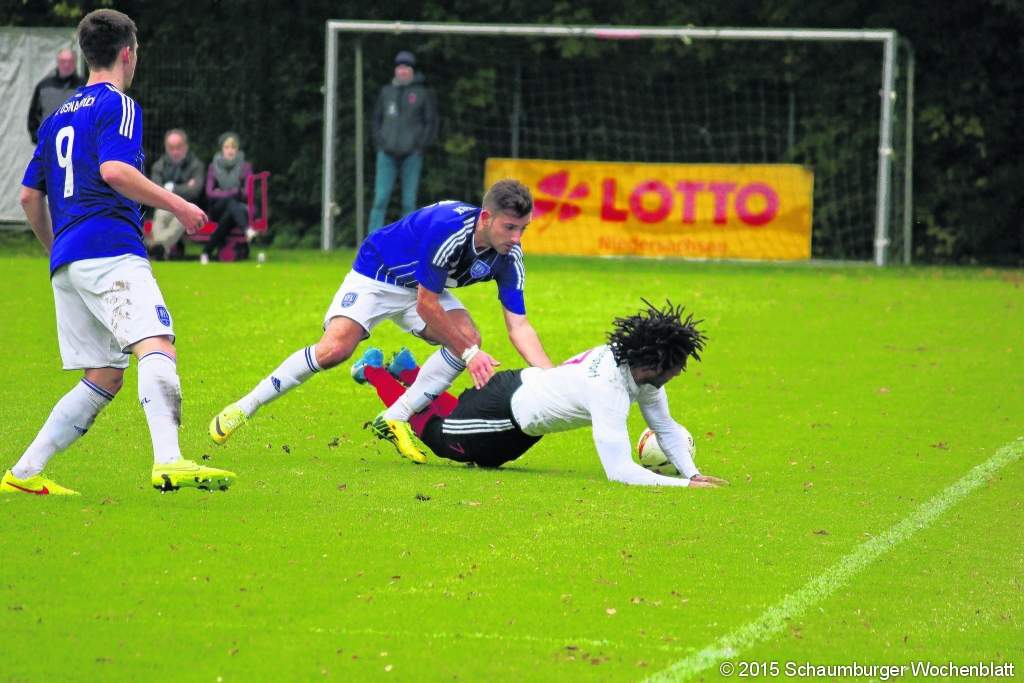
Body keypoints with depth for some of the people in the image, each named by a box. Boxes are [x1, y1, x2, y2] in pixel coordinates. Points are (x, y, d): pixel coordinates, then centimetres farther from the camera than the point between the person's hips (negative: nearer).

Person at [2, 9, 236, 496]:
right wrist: (176, 205, -10)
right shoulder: (118, 105, 0)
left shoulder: (59, 117, 24)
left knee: (103, 378, 11)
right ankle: (168, 462, -43)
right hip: (109, 249, -9)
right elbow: (113, 170, -16)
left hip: (67, 257, 9)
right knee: (157, 345, -23)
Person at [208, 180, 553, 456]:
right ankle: (243, 408, -10)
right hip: (375, 276, -6)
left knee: (469, 337, -19)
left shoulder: (508, 256, -18)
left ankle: (395, 418, -9)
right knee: (335, 349, -25)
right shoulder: (447, 229, -38)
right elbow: (426, 307, -30)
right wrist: (469, 353, -27)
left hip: (425, 286, 6)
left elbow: (519, 325, -15)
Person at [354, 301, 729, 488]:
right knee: (429, 430, 16)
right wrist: (682, 485, -48)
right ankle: (374, 371, 37)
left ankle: (409, 371, 50)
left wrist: (692, 472, -20)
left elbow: (667, 428, -6)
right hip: (505, 406, -8)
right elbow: (618, 469, -46)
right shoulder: (609, 390, -42)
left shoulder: (642, 369, -17)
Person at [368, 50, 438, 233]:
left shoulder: (423, 94, 4)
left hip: (411, 155, -2)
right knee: (380, 199, -7)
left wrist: (419, 146, -6)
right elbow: (377, 119, 20)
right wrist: (379, 142, 5)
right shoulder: (386, 92, 13)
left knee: (409, 202, 0)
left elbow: (431, 122, 4)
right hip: (387, 154, 2)